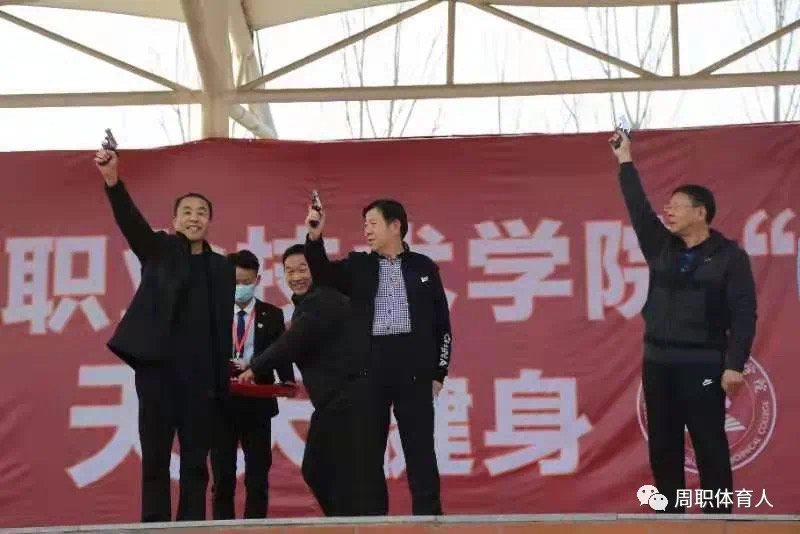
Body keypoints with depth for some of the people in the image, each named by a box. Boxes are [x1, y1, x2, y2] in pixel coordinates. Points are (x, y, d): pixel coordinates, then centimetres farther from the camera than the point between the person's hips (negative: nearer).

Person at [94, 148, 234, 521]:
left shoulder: (221, 267, 13)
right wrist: (113, 181, -32)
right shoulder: (159, 250, 7)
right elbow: (131, 223, -13)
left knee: (196, 459, 4)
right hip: (157, 367, -2)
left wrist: (222, 380, 6)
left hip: (200, 375, 2)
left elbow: (223, 326, 12)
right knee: (155, 458, 0)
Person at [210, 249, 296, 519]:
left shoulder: (272, 315, 7)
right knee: (222, 476, 5)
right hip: (222, 401, 0)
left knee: (258, 476, 3)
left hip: (258, 403, 0)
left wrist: (287, 380, -15)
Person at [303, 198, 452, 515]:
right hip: (370, 369, 2)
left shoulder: (423, 266, 8)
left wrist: (439, 371, 3)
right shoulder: (358, 266, 12)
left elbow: (441, 323, 8)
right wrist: (315, 237, -16)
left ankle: (428, 516, 4)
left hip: (413, 368, -1)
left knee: (420, 448, 0)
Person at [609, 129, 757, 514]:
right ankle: (670, 516, 16)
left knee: (710, 447, -4)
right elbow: (638, 209, 10)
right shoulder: (661, 248, 11)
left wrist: (735, 364, -17)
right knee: (663, 447, 8)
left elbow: (743, 315, -9)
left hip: (703, 365, -6)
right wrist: (625, 160, 10)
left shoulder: (729, 256, -4)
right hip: (657, 363, 6)